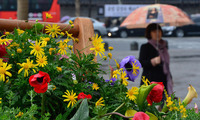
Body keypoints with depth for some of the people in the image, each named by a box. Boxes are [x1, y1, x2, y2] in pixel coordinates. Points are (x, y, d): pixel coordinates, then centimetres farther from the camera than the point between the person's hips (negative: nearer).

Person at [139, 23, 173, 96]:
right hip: (151, 80, -6)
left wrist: (170, 78, 24)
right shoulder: (145, 47, -4)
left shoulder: (164, 45, 16)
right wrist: (153, 61, -27)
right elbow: (141, 63, -13)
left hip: (163, 81, 6)